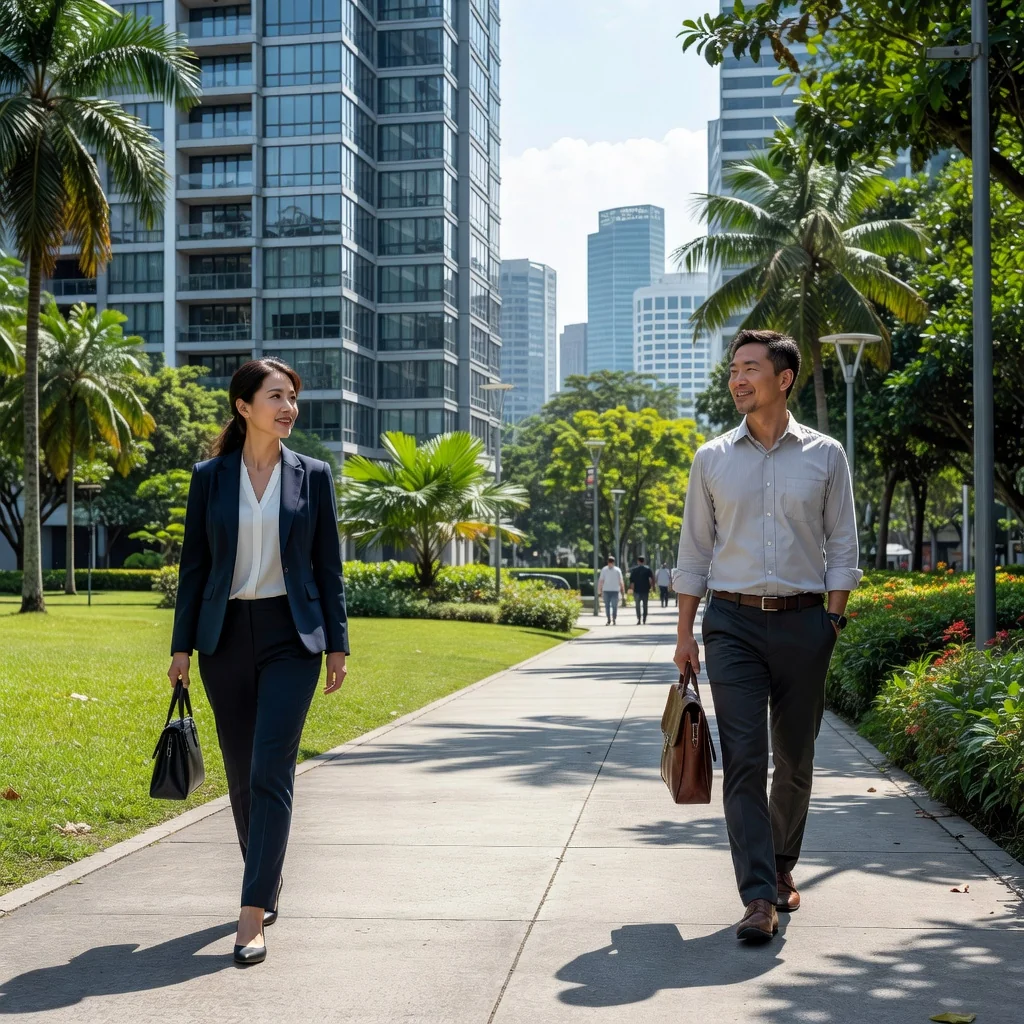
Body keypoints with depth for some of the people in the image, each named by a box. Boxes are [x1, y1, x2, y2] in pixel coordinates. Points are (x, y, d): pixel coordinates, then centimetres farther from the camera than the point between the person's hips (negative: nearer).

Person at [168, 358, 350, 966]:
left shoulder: (312, 476, 3)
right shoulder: (210, 478, 4)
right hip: (226, 636, 2)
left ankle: (253, 916, -12)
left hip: (290, 634, -2)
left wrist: (337, 643, 1)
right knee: (241, 772, 10)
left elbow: (329, 565, 5)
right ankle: (270, 883, 31)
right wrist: (182, 645, 2)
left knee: (271, 771, -11)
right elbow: (194, 565, 6)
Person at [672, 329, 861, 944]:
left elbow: (843, 546, 6)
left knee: (795, 760, 9)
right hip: (733, 622, 0)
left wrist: (833, 620, -4)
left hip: (803, 622, 0)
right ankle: (759, 898, -10)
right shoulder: (713, 459, 7)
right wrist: (685, 633, 6)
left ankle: (782, 866, 30)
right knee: (744, 761, -9)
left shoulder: (825, 455, 5)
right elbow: (694, 551, 10)